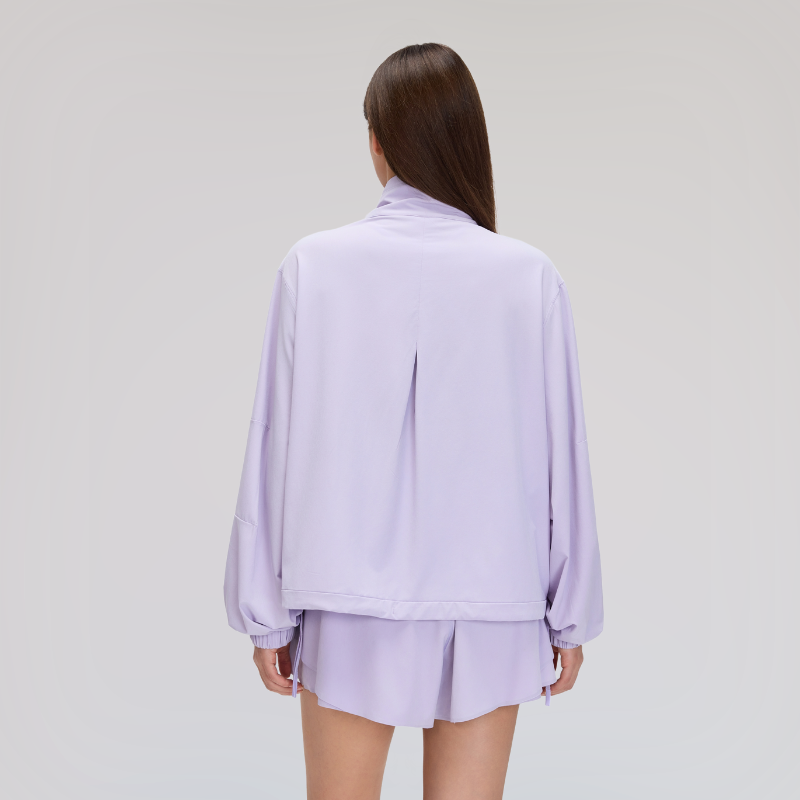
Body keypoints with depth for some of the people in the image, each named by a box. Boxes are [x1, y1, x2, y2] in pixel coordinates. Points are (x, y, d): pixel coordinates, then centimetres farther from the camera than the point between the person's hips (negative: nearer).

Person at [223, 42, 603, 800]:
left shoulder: (313, 266, -7)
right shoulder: (529, 277, -7)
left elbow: (276, 445, -4)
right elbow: (561, 456, -2)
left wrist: (268, 614, 5)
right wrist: (569, 615, 9)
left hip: (351, 602, 0)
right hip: (489, 599, 0)